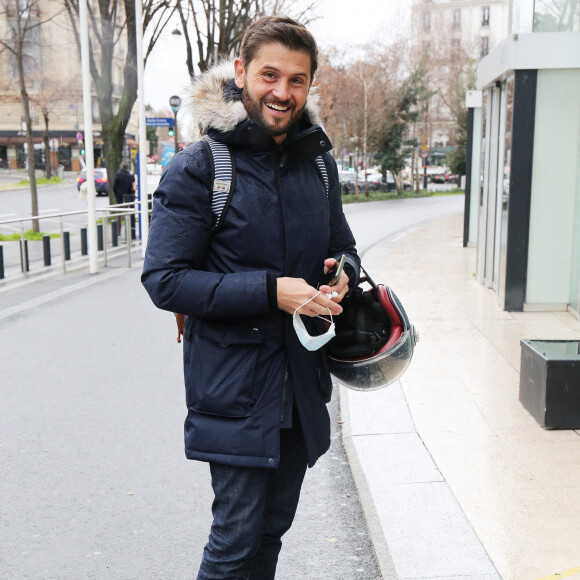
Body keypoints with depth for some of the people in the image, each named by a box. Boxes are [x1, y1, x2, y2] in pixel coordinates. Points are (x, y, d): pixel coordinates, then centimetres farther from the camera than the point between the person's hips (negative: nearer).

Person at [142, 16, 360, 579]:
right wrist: (271, 291, -22)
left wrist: (342, 274, -6)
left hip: (302, 384, 6)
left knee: (272, 529, 19)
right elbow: (164, 280, -15)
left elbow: (342, 247, 20)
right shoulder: (197, 168, -11)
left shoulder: (318, 161, 7)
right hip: (233, 384, -5)